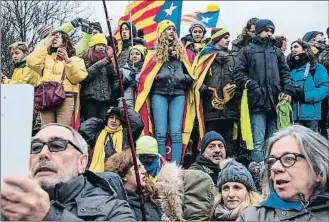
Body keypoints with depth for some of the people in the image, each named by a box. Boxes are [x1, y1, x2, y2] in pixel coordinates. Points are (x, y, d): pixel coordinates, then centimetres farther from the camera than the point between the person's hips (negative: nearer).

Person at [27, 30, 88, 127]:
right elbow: (31, 62, 5)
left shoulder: (75, 59, 16)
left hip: (66, 97, -2)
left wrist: (67, 60, -9)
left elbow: (77, 78, 1)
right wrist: (47, 46, 10)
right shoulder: (47, 57, 24)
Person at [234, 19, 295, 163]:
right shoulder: (247, 51, 10)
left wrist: (288, 90, 0)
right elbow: (238, 72, 1)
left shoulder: (277, 52, 21)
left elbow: (285, 73, 17)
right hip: (258, 102, -4)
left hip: (276, 102, 4)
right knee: (258, 143, -8)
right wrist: (251, 85, -14)